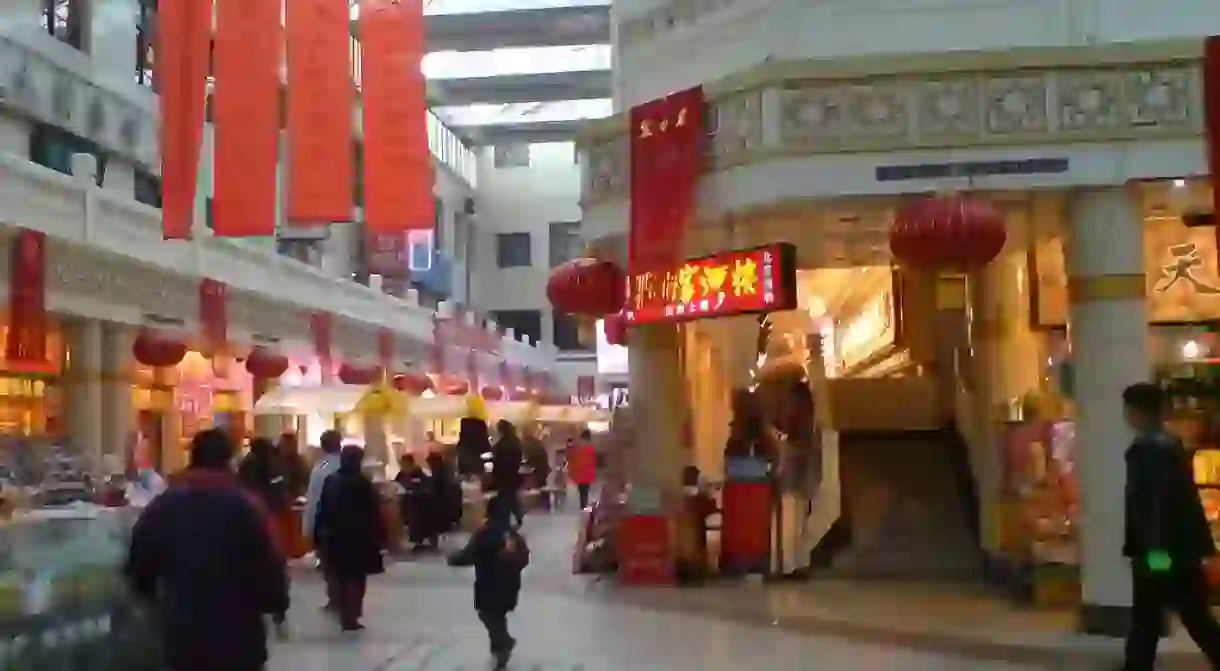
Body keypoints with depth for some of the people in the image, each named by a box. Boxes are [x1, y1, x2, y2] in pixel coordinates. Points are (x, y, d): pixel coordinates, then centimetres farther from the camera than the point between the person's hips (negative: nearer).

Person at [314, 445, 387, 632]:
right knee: (356, 578, 3)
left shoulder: (331, 482, 1)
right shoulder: (364, 484, -11)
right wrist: (379, 537, -3)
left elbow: (322, 510, 2)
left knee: (338, 578, 14)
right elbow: (374, 513, -10)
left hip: (335, 537, 4)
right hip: (360, 537, -4)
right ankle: (351, 617, -1)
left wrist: (320, 536, 7)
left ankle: (344, 615, 18)